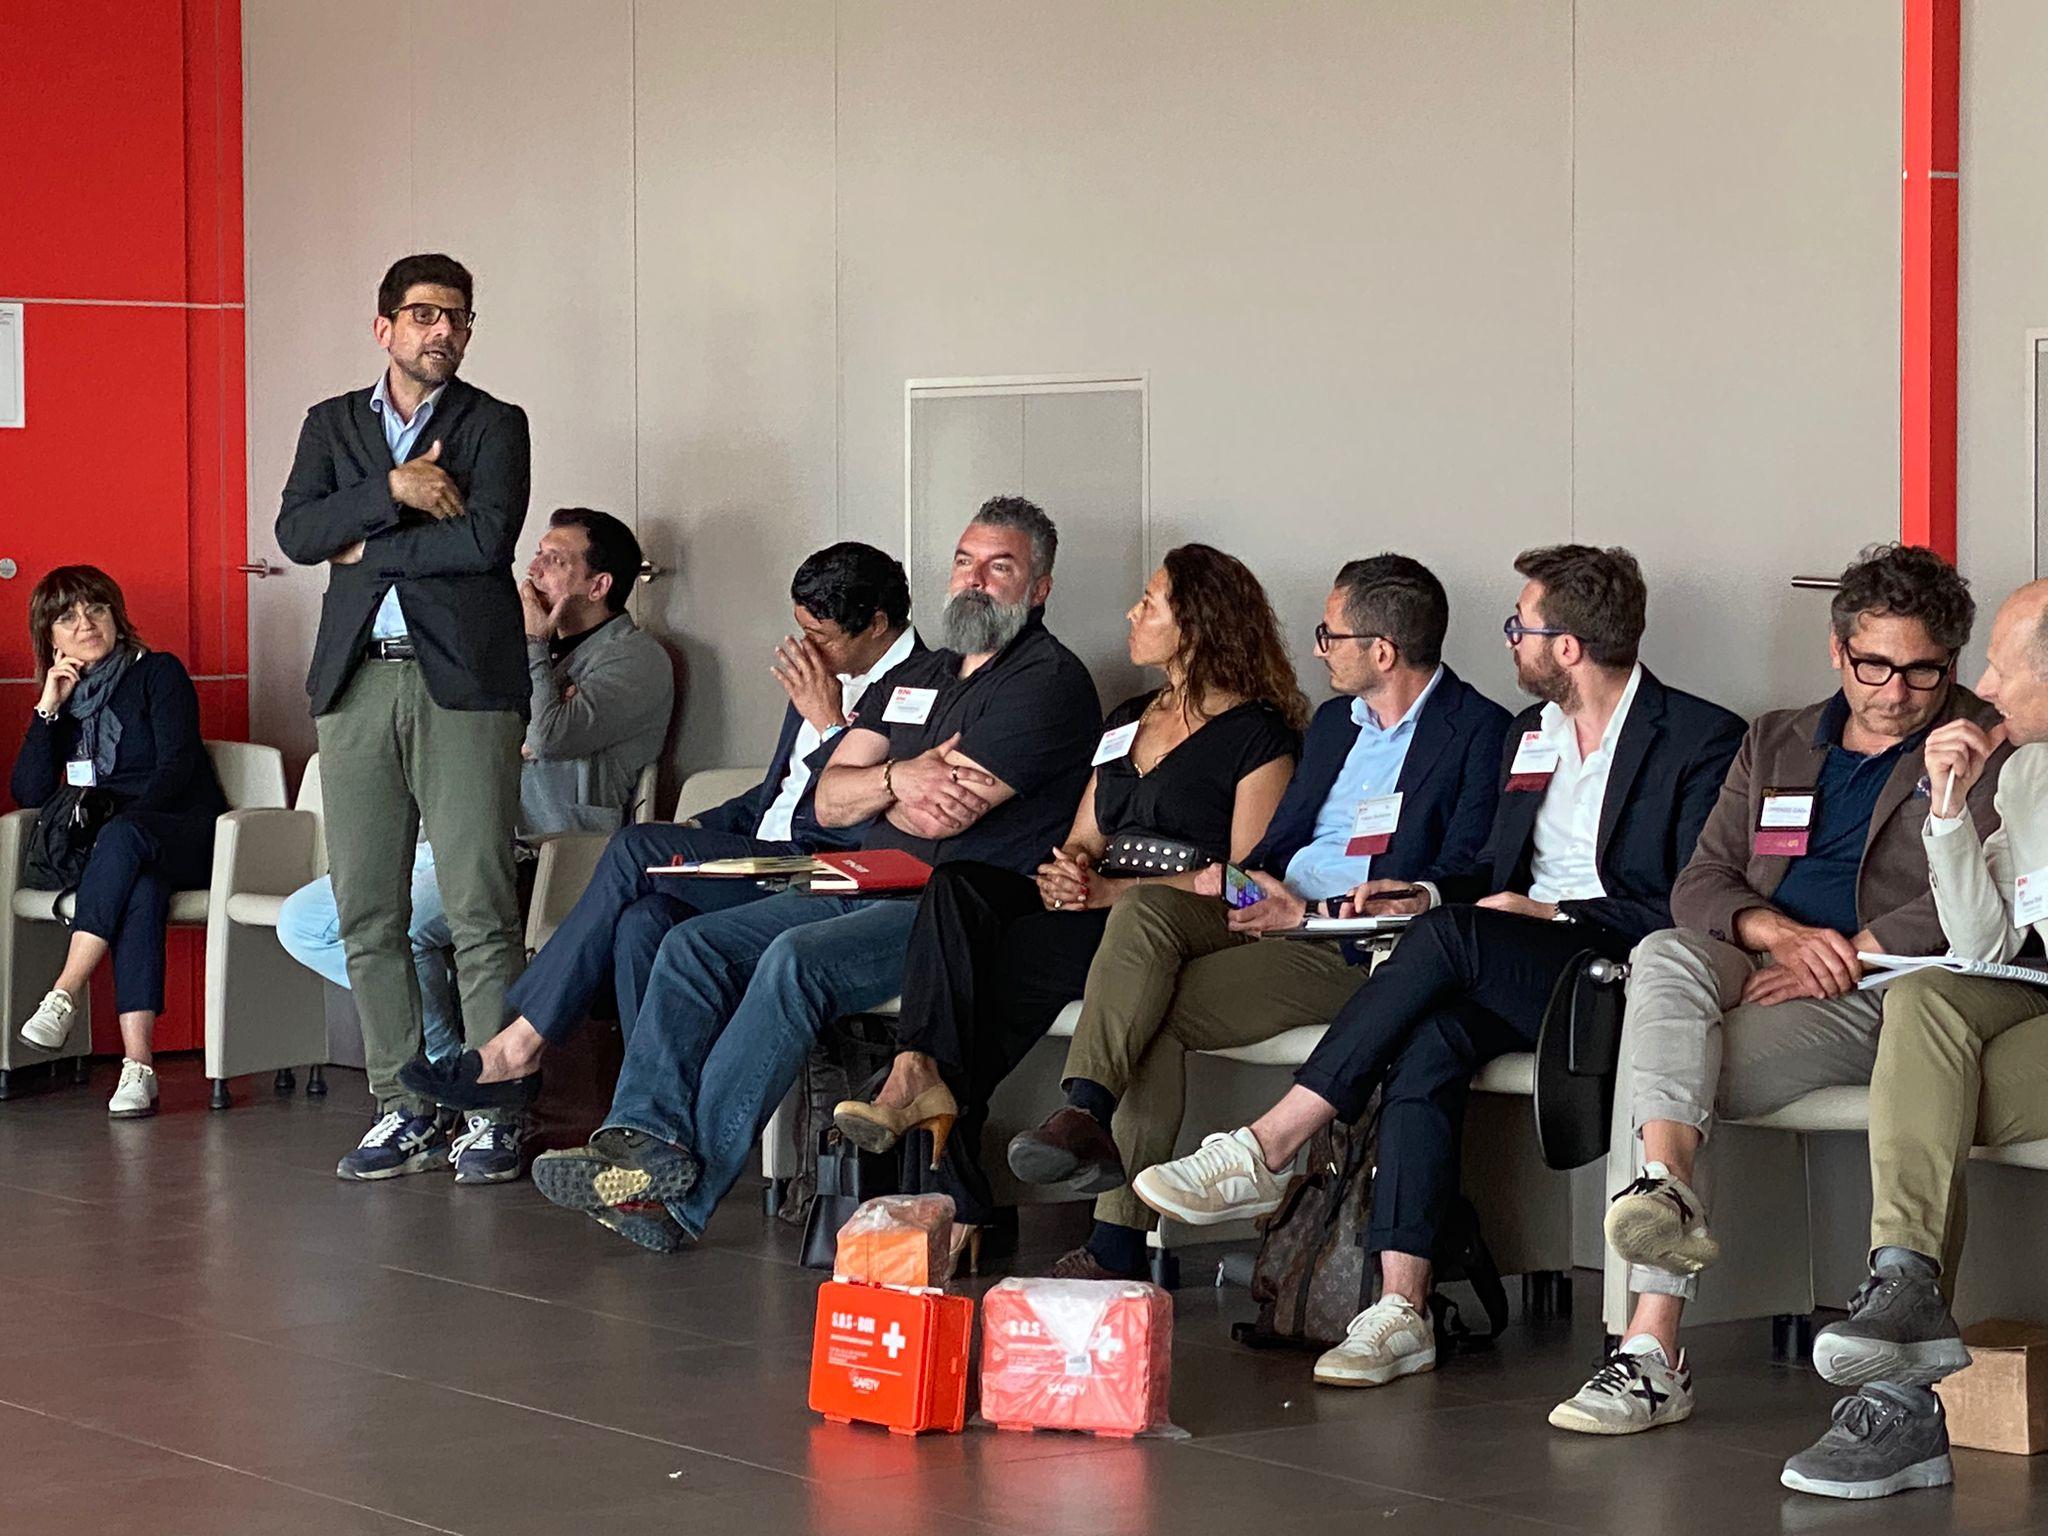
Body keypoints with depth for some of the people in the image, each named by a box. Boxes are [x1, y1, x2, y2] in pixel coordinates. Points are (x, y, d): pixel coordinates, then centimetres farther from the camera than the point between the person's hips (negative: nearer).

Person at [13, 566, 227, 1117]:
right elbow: (29, 794, 5)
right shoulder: (63, 697, 16)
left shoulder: (158, 673, 4)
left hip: (187, 834, -2)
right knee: (140, 887, -36)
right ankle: (137, 1066, -50)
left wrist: (124, 819, -21)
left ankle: (64, 995, -45)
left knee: (123, 838, -38)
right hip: (113, 850, 2)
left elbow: (177, 766, -8)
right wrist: (49, 707, -1)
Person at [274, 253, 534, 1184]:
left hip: (463, 683, -4)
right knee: (367, 914, 4)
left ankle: (494, 1108, -3)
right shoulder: (332, 424, 16)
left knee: (479, 911, -8)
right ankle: (406, 1107, 11)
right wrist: (393, 489, -12)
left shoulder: (494, 425, 6)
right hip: (357, 684, 4)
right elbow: (296, 531, 0)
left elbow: (486, 538, -11)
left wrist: (365, 548, -4)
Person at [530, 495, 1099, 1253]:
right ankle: (648, 1138, -26)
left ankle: (684, 1193, -33)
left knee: (798, 960, -31)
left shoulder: (1049, 680, -4)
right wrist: (898, 777, -7)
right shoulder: (915, 677, 24)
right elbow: (828, 800, 13)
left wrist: (877, 783, 5)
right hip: (864, 891, 9)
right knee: (695, 944, -8)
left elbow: (942, 814, -13)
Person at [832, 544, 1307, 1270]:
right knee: (957, 886, -25)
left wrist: (1115, 890, -15)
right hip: (1091, 909, 7)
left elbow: (1247, 876, -9)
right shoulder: (1127, 719, 26)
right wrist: (1064, 873, -2)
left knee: (1007, 959, -32)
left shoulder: (1257, 734, 0)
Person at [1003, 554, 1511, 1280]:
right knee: (1142, 908, -23)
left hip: (1357, 944, -7)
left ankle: (1119, 1241, -23)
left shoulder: (1479, 730, -2)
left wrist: (1310, 911, -18)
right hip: (1274, 911, 7)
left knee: (1159, 1012, -24)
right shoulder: (1334, 722, 24)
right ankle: (1085, 1113, -33)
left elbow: (1463, 879, -12)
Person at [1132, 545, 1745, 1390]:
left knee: (1448, 937, -30)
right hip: (1509, 975, 6)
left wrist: (1555, 914, -13)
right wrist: (1431, 896, 8)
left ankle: (1267, 1146, -28)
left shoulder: (1702, 738, -2)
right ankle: (1401, 1311, -36)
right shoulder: (1528, 733, 22)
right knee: (1428, 1043, -29)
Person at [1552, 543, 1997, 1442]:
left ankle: (1652, 1347, -34)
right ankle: (1666, 1190, -51)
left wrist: (1844, 954, -15)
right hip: (1754, 966, 5)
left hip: (1881, 994, -5)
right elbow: (1700, 884, 14)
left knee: (1661, 1063, -29)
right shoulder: (1776, 744, 23)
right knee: (1664, 959, -33)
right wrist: (1783, 933, -9)